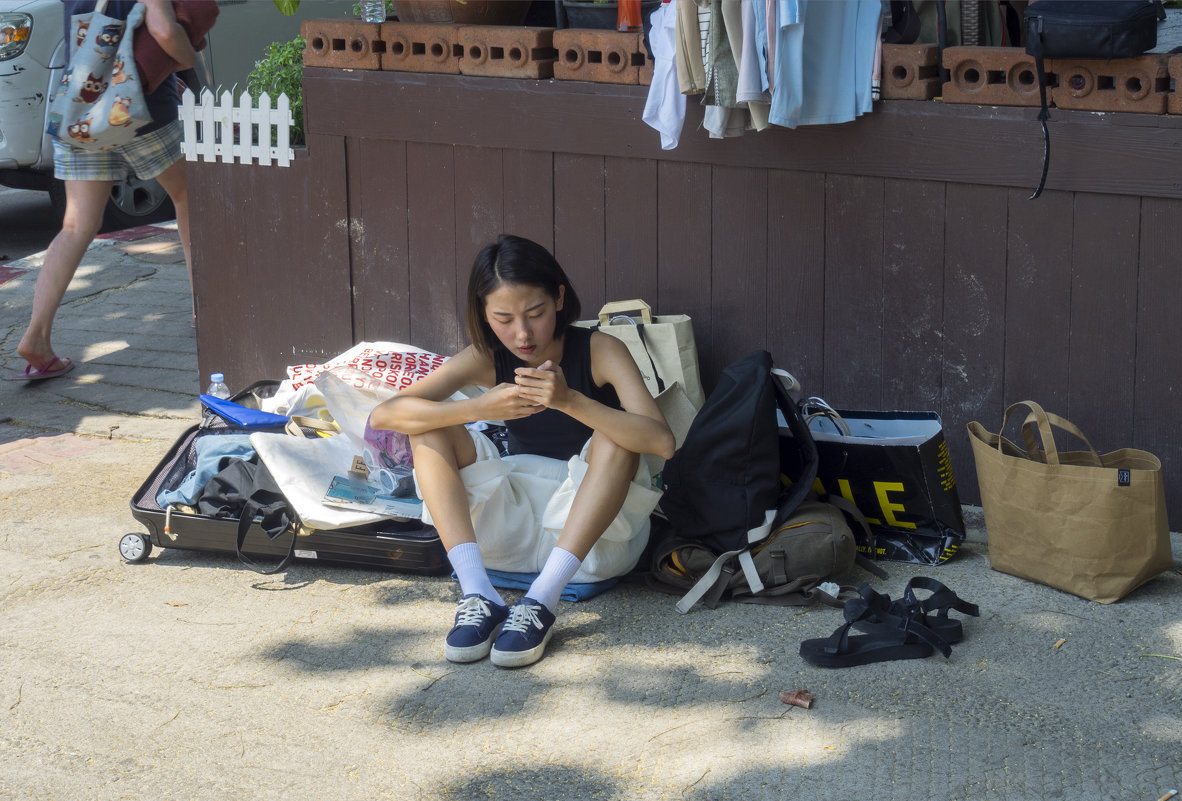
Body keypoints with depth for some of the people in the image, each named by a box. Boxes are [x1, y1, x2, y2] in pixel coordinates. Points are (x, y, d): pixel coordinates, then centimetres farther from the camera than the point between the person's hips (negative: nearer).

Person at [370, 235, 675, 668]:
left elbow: (661, 441, -29)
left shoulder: (601, 351, -13)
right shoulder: (486, 360, -5)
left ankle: (540, 601, -37)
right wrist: (480, 409, -31)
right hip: (514, 531, 3)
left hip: (594, 533, -3)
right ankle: (478, 596, -27)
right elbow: (383, 415, -16)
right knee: (429, 427, -12)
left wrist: (570, 400, -42)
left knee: (614, 438, -30)